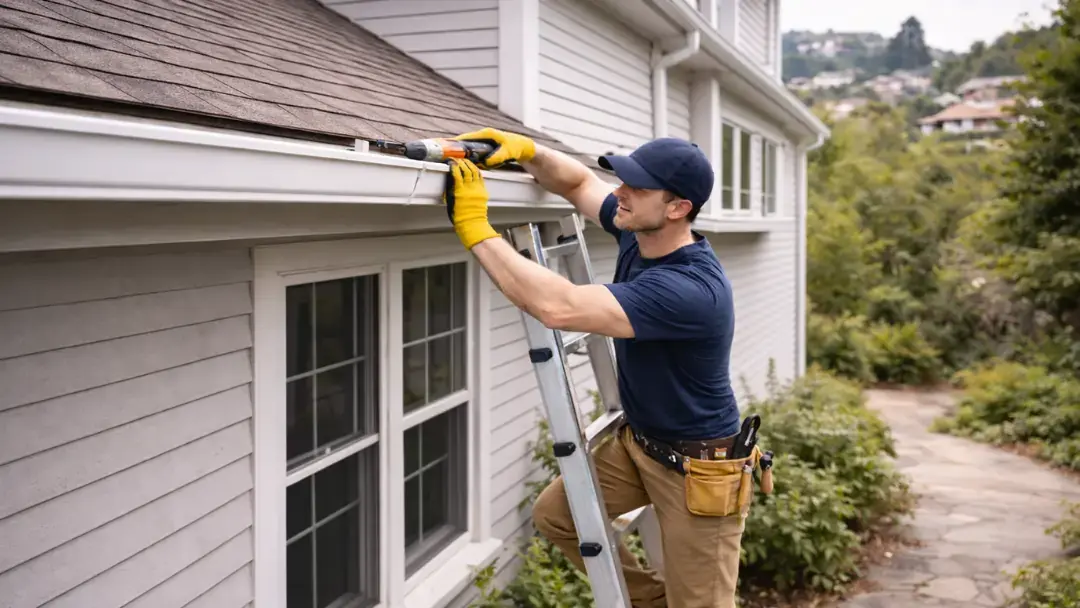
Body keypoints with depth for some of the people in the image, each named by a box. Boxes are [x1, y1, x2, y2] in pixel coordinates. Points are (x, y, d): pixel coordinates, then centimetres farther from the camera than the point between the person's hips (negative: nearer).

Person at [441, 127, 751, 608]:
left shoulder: (689, 289, -35)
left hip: (697, 468, -8)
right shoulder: (639, 234, -8)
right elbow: (579, 183, 10)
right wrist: (524, 150, -11)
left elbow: (558, 308, -42)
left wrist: (473, 227, -37)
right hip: (636, 442, 9)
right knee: (554, 514, 12)